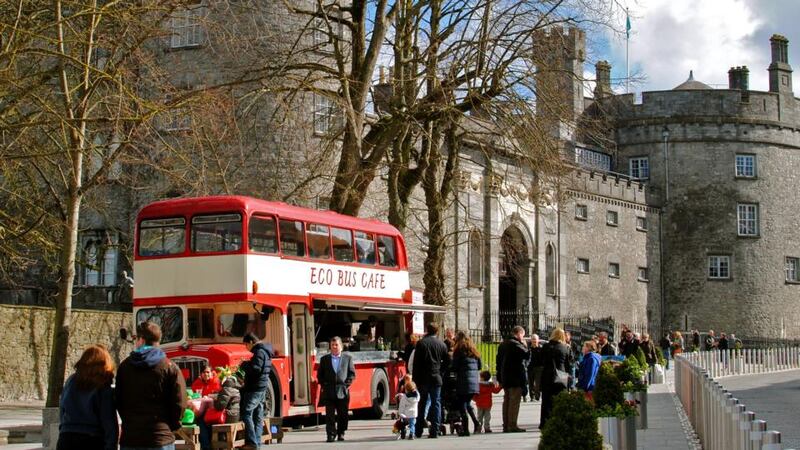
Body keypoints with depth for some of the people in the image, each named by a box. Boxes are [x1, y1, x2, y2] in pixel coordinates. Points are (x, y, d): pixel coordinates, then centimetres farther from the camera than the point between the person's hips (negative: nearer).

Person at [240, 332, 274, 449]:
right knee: (258, 416, 11)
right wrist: (247, 364, 13)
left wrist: (244, 365, -9)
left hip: (255, 388, -10)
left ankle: (252, 442, -15)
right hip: (262, 388, 10)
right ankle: (257, 441, 13)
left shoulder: (259, 352, -14)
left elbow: (255, 369, -24)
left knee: (246, 414, -11)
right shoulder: (265, 351, 18)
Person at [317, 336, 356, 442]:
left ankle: (341, 433, 17)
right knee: (330, 415, -4)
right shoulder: (324, 359, 11)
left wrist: (347, 384, -4)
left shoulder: (348, 358, 9)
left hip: (343, 392, 0)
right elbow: (320, 375, 13)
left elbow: (352, 373, 8)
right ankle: (331, 434, -4)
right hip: (329, 392, 0)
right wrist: (323, 385, 0)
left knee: (343, 414, 4)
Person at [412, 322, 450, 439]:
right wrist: (440, 372, 12)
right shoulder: (441, 344, 3)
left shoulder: (421, 343, -5)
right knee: (436, 404, 5)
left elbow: (416, 362, -6)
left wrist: (415, 377, -2)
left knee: (422, 403, 11)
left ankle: (418, 431, 13)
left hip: (423, 378, -1)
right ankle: (434, 431, -1)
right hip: (436, 378, 1)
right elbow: (447, 361, 5)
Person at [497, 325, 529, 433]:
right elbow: (527, 355, -19)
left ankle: (506, 425, 14)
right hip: (516, 378, -9)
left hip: (505, 379, 9)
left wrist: (500, 378, 20)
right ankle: (512, 425, -8)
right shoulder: (516, 344, -14)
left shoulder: (503, 345, 15)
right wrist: (524, 345, -1)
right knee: (514, 401, -6)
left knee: (507, 401, 12)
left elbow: (499, 361, 17)